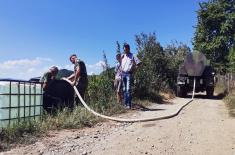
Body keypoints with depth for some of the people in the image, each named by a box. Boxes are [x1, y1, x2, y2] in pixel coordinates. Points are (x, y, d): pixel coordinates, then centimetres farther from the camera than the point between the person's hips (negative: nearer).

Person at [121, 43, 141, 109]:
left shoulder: (132, 56, -3)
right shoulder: (122, 56, 13)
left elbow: (138, 63, -4)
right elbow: (121, 64, 27)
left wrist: (134, 69, -9)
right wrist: (121, 69, 13)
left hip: (129, 74, -6)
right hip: (123, 74, 6)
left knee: (128, 89, -13)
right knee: (124, 89, 10)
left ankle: (129, 104, -11)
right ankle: (125, 103, 19)